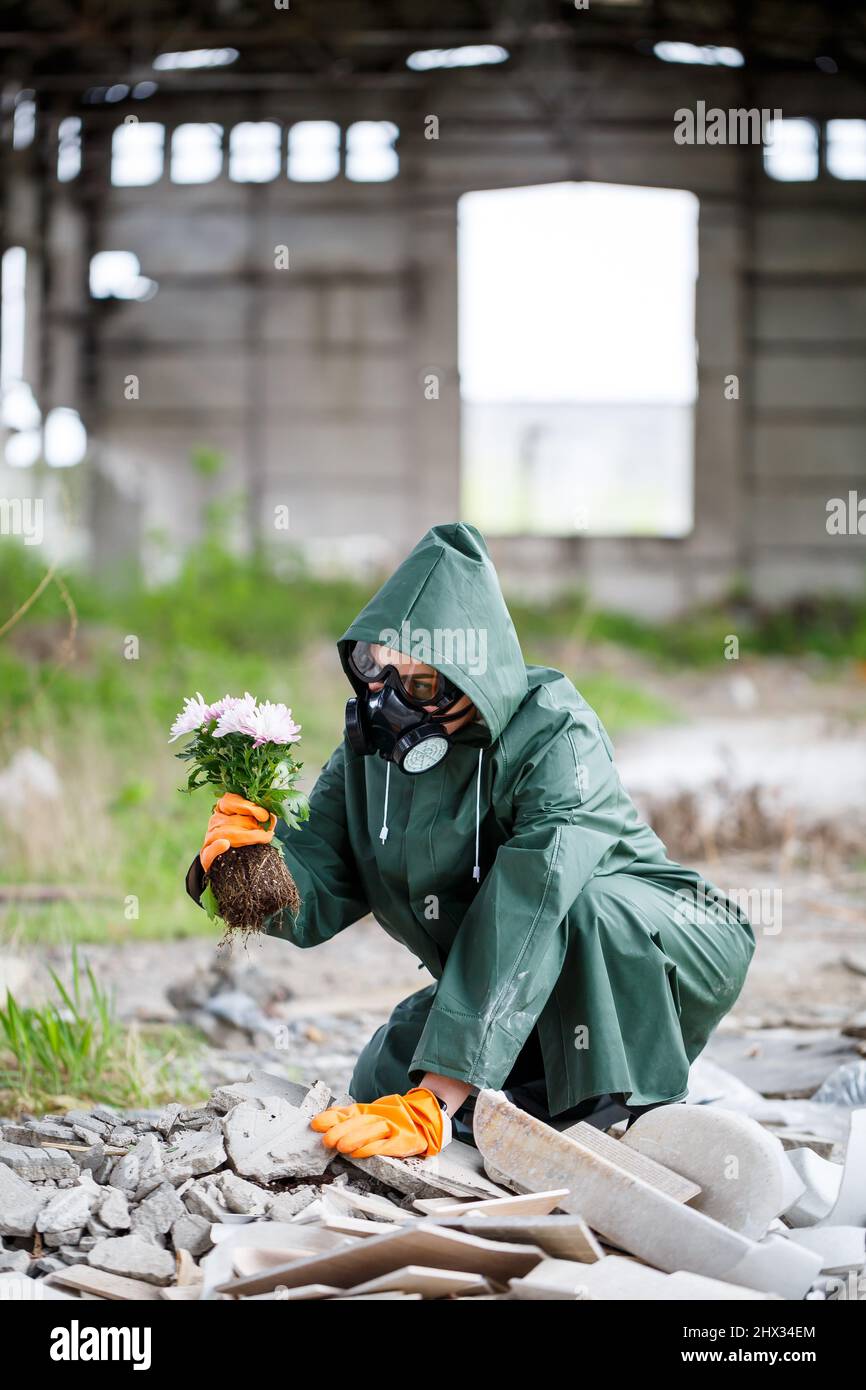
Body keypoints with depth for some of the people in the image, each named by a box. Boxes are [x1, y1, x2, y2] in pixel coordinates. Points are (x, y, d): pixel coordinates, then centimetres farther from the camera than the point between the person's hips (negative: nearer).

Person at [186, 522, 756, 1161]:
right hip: (526, 990, 7)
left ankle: (635, 1121, -20)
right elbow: (317, 899, -13)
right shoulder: (373, 738, -9)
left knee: (578, 909, -37)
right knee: (382, 1081, -7)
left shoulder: (557, 741, -31)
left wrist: (438, 1100, -49)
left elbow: (524, 921, -42)